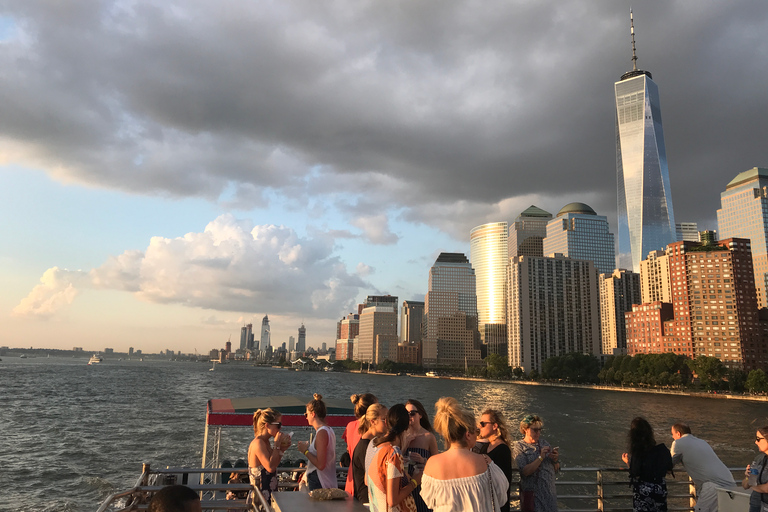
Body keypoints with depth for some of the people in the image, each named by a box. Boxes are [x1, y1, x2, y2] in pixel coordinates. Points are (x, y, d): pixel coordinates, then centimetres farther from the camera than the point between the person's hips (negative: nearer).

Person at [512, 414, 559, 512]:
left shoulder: (544, 443, 7)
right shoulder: (519, 447, -7)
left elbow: (556, 470, 11)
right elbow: (525, 472, -19)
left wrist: (555, 460, -10)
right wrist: (541, 457, -23)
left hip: (550, 492, 5)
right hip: (532, 494, -4)